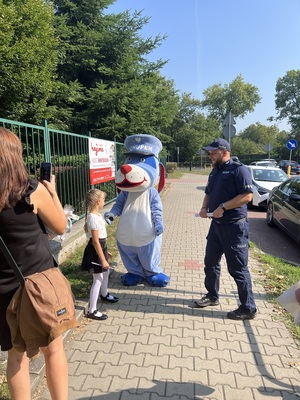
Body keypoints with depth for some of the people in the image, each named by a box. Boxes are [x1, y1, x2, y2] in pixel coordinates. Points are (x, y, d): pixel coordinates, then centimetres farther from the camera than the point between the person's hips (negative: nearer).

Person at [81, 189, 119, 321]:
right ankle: (92, 311, 8)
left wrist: (105, 251, 23)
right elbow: (95, 241, -25)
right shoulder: (94, 218, -25)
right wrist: (103, 259, -22)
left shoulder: (96, 215, 6)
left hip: (101, 246, 10)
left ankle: (104, 295, 51)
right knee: (97, 280, -3)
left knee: (106, 272, 27)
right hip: (96, 250, -10)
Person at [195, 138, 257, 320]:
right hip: (216, 224, 9)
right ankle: (212, 295, 36)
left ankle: (248, 308, 15)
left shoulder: (239, 169, -12)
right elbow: (209, 193, 21)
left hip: (234, 226, -8)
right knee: (210, 262, 17)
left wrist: (223, 207, -23)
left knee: (237, 268, 0)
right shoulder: (215, 172, 14)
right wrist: (204, 208, 1)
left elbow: (247, 196, -21)